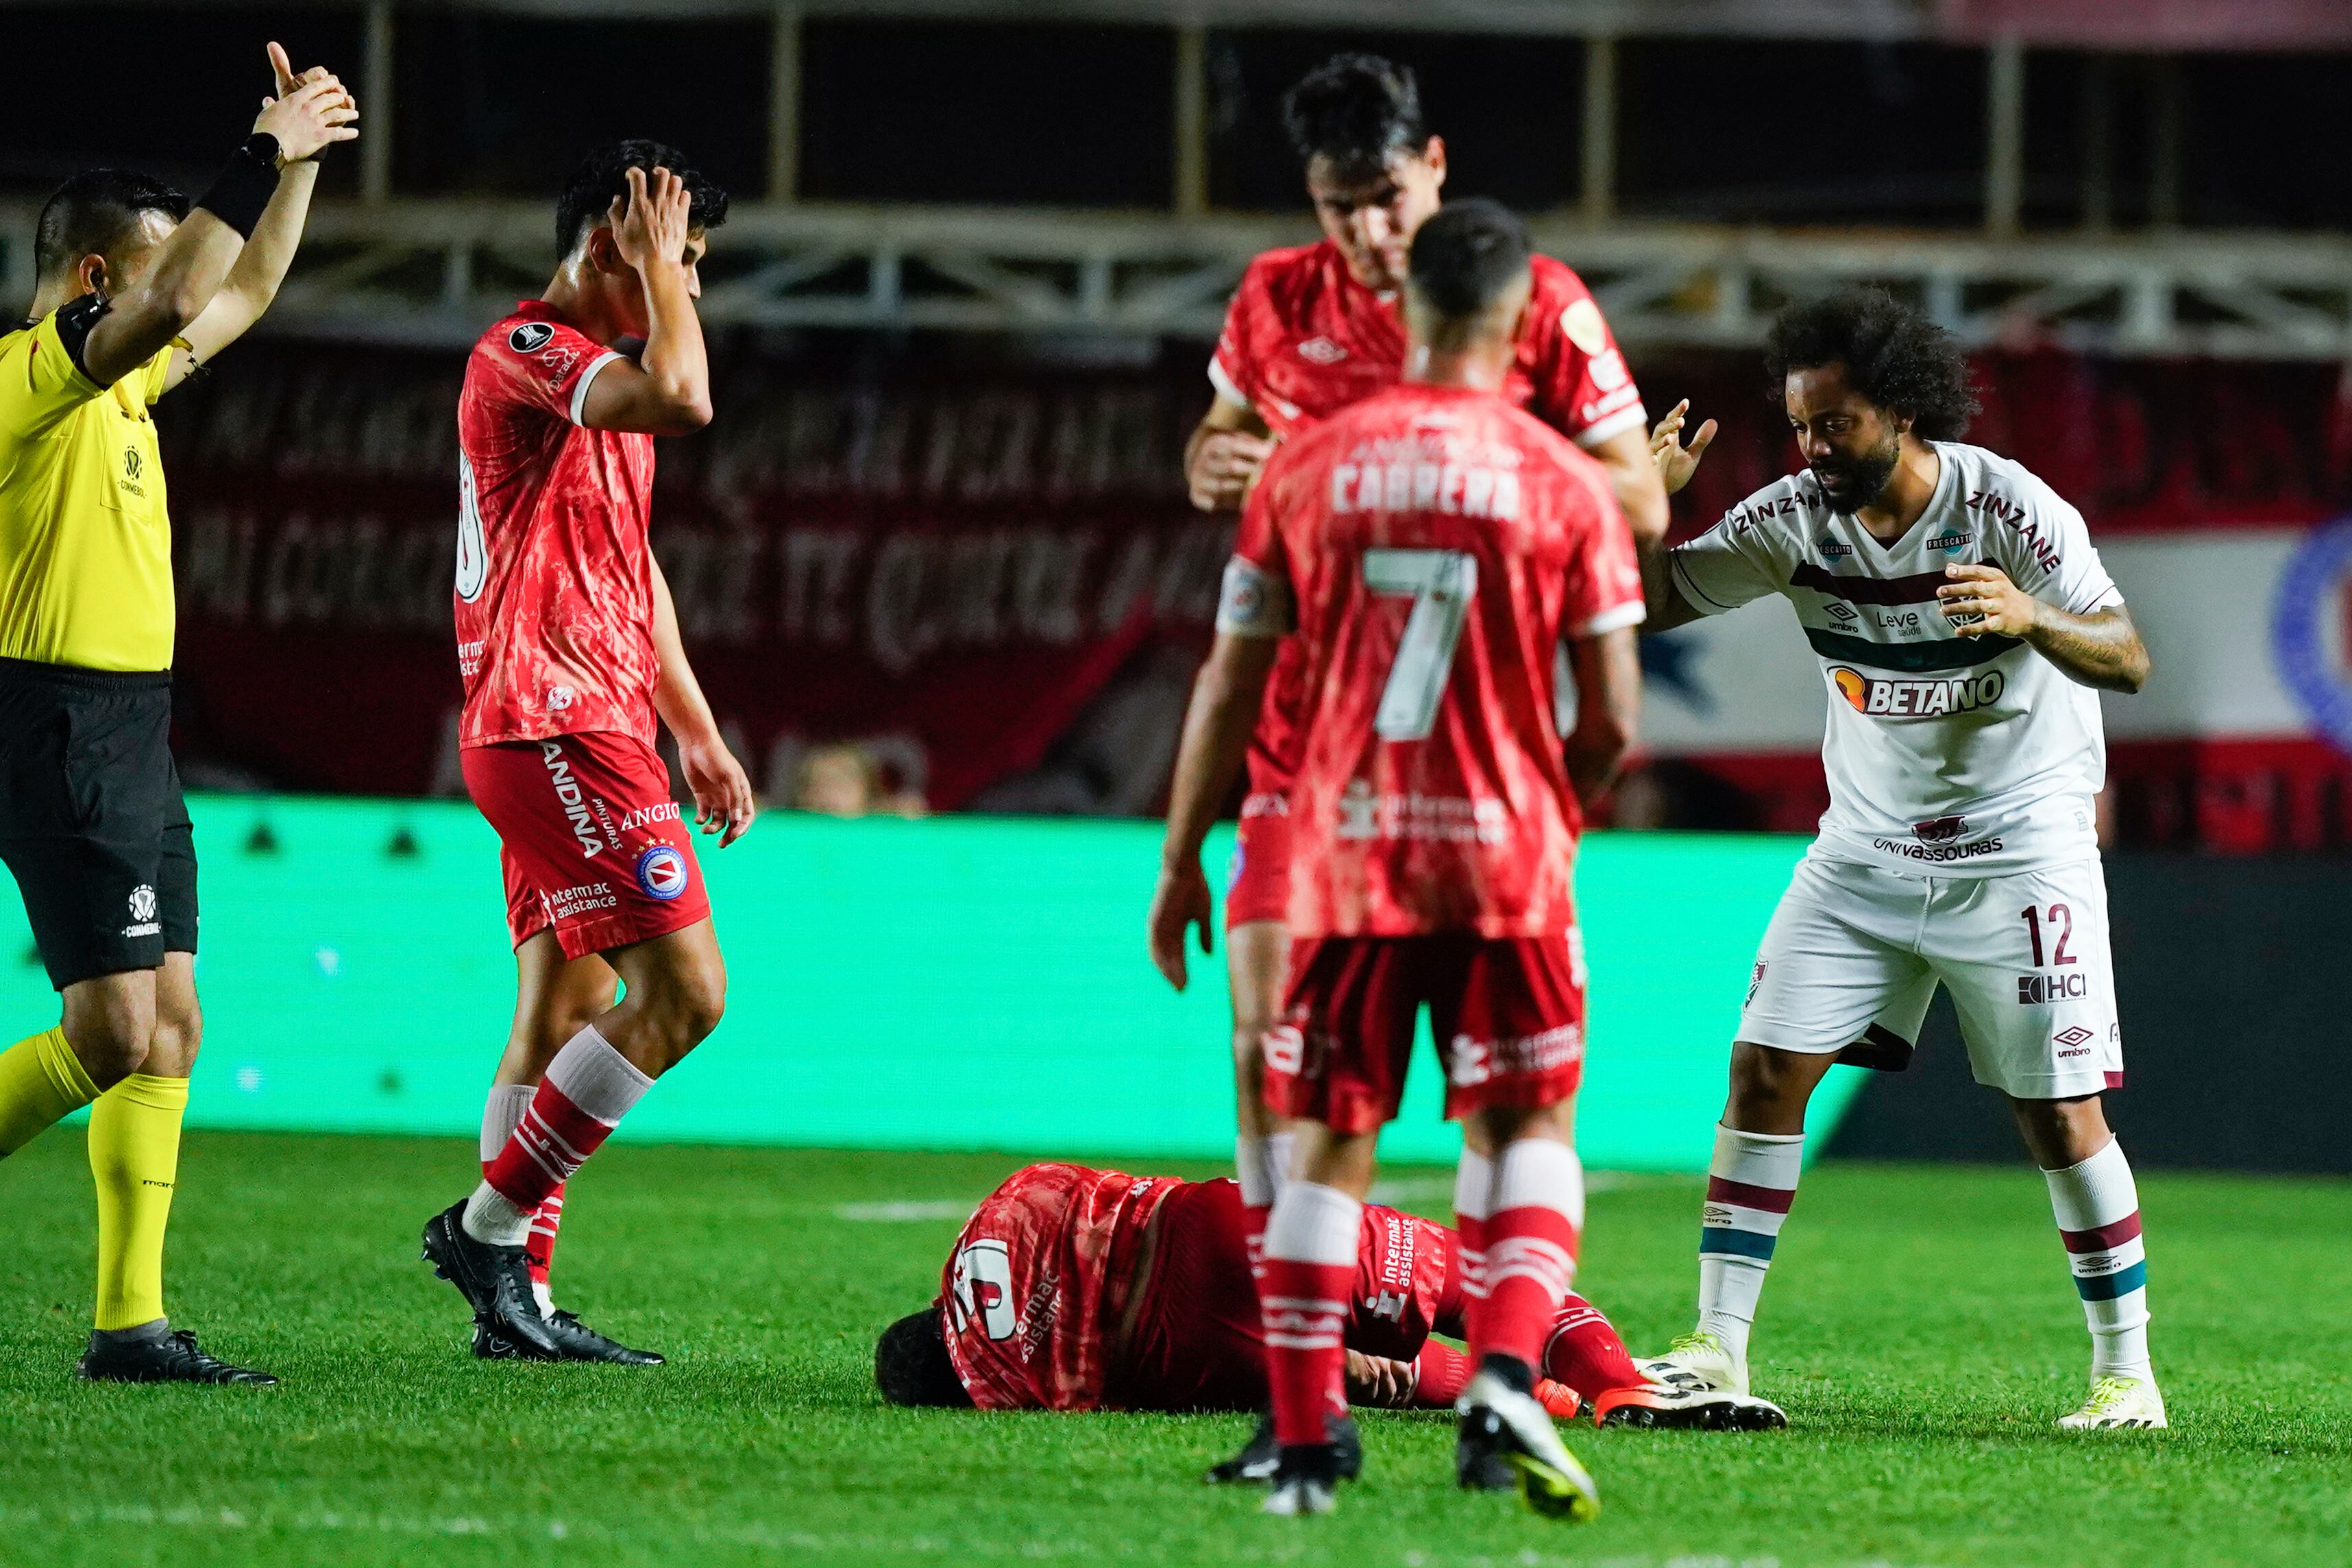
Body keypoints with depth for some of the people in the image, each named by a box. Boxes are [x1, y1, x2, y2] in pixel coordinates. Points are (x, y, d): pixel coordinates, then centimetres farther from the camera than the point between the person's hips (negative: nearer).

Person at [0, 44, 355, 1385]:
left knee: (171, 1027, 5)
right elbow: (180, 303, -28)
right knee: (117, 1034, -13)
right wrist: (265, 156, -22)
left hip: (134, 739, 10)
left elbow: (243, 294, 30)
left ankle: (132, 1322, 5)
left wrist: (298, 163, 21)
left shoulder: (121, 382, 15)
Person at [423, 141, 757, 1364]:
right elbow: (685, 400, -30)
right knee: (682, 988, -15)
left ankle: (516, 1297, 10)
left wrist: (696, 731, 24)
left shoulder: (599, 373, 21)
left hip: (590, 730, 11)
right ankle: (490, 1221, -8)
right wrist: (657, 265, -15)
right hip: (557, 723, -11)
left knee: (565, 1015, 9)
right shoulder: (524, 352, -12)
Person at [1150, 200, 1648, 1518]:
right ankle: (1508, 1379, -11)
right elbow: (1613, 724, -4)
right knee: (1528, 1127, 11)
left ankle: (1306, 1440, 6)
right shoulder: (1563, 483, -3)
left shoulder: (1308, 468, 1)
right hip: (1503, 859, -1)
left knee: (1331, 1140, 9)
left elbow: (1230, 688, 3)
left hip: (1343, 852, 2)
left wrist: (1182, 860, 12)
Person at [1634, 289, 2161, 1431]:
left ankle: (2125, 1371, 8)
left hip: (2019, 851, -4)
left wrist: (2032, 619, -43)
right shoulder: (1798, 519, -7)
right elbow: (1655, 601, 1)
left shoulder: (2008, 510, -18)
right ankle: (1717, 1348, -2)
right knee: (1765, 1071, -7)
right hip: (1863, 851, 4)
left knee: (2061, 1118, -5)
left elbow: (2127, 659, -22)